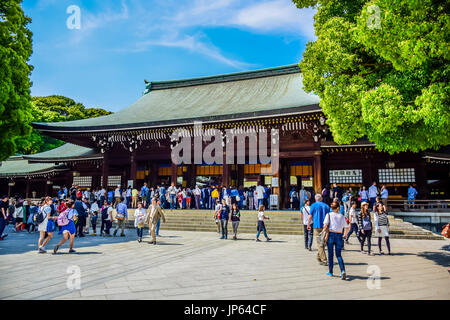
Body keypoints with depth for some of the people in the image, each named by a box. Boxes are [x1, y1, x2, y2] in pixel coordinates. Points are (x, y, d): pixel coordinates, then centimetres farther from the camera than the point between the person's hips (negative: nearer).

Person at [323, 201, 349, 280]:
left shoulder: (329, 215, 0)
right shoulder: (342, 216, 6)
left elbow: (325, 225, -11)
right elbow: (346, 227, 9)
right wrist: (345, 235, 24)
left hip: (331, 235, -1)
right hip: (339, 236, 1)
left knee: (330, 254, 11)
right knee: (338, 255, 7)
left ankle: (330, 272, 19)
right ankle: (343, 271, -12)